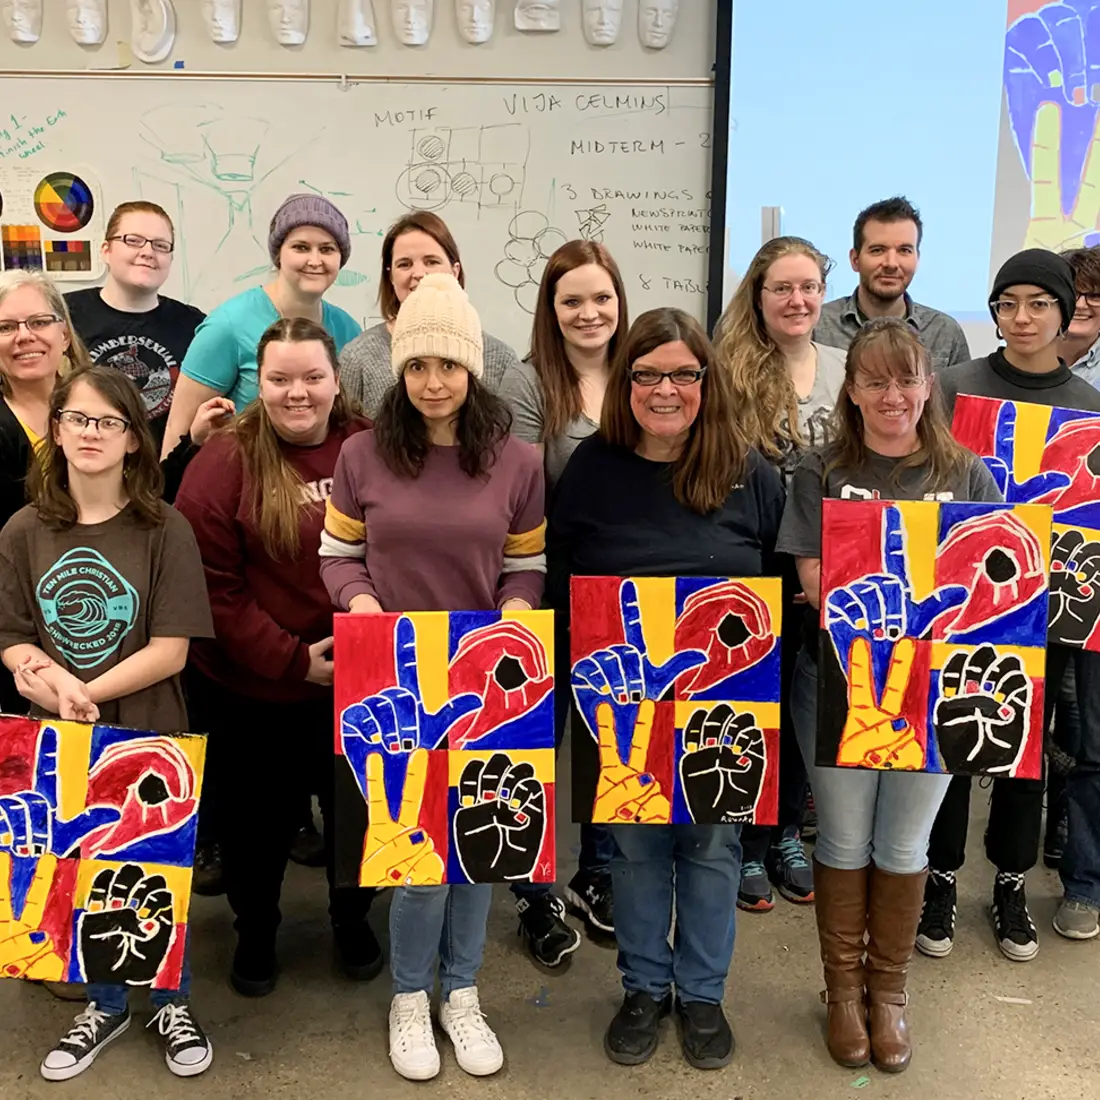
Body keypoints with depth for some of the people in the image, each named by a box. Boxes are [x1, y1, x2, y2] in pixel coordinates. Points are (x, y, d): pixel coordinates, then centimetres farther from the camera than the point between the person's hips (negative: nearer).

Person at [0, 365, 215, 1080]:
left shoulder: (164, 530, -10)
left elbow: (171, 651, -13)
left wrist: (81, 691, -18)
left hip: (148, 735, -2)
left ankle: (173, 1004, 35)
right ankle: (105, 1005, 38)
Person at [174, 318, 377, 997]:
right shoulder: (225, 462, -12)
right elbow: (210, 581, -15)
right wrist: (290, 658, -18)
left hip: (358, 684, 2)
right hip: (250, 689, -2)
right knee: (259, 819, 17)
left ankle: (353, 921, 45)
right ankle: (255, 934, 42)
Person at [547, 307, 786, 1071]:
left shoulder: (751, 474, -3)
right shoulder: (592, 467, -3)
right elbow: (558, 582, 0)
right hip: (622, 699, 0)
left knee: (712, 844, 12)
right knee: (635, 843, 12)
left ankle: (702, 993, 32)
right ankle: (643, 988, 32)